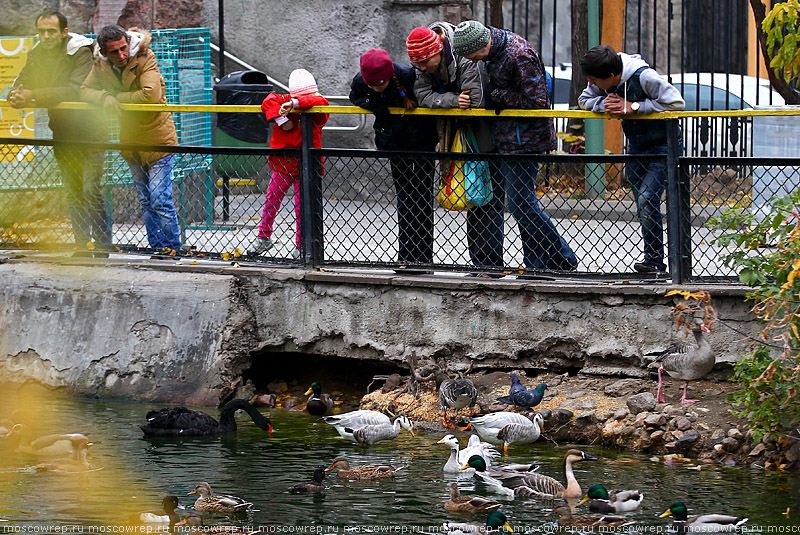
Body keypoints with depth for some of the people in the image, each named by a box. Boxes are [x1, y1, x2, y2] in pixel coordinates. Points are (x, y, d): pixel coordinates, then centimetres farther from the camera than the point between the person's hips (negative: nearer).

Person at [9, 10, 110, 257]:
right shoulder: (37, 55, 3)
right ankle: (82, 242, 15)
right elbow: (22, 83, -2)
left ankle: (101, 243, -4)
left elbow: (75, 90, -29)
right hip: (62, 133, 6)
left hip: (89, 131, -6)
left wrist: (34, 96, -36)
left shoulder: (81, 52, -17)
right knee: (72, 192, 8)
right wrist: (17, 96, -28)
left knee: (91, 189, -11)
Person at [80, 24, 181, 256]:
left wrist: (118, 97, -20)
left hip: (157, 138, -7)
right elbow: (85, 90, 1)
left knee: (160, 200, -9)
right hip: (131, 141, 7)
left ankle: (172, 247, 0)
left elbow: (151, 94, -32)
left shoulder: (145, 58, -20)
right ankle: (157, 246, 19)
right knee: (145, 201, 12)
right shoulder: (101, 65, -2)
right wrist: (106, 99, -20)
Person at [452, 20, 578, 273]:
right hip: (509, 138, 10)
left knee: (521, 203, -8)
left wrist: (497, 95, -15)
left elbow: (536, 101, -22)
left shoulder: (520, 56, -22)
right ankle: (537, 265, 16)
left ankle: (562, 259, 2)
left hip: (524, 140, -10)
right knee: (521, 203, 11)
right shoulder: (494, 47, 9)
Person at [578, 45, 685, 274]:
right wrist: (605, 104, -16)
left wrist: (634, 107, -26)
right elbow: (584, 100, 7)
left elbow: (676, 102, -26)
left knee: (647, 200, -19)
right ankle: (654, 261, 13)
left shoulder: (643, 76, -26)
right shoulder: (605, 82, -5)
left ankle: (654, 261, -13)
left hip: (662, 146, -7)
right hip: (635, 147, 7)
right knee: (642, 207, 6)